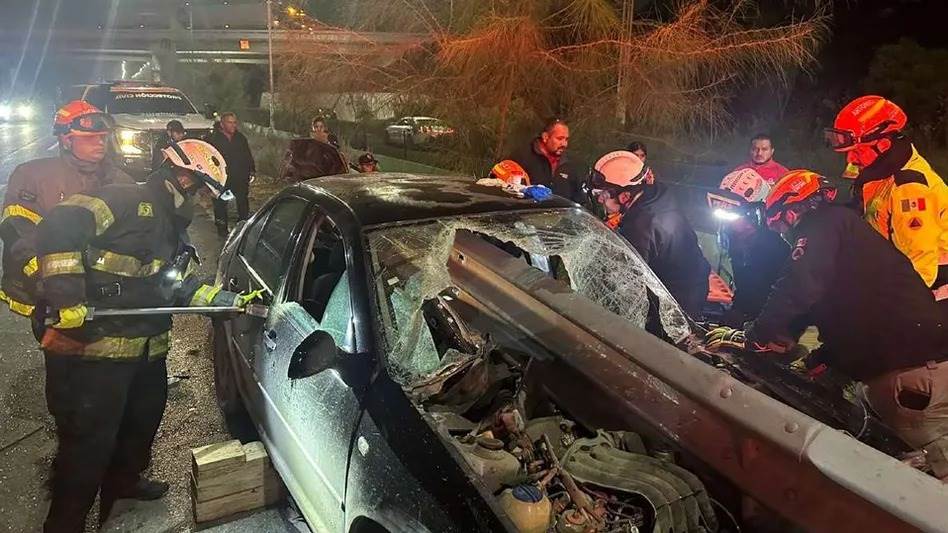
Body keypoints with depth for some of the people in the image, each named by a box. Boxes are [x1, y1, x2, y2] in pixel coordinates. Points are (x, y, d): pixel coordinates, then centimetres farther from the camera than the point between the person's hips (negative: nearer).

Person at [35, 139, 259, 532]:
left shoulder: (172, 228, 17)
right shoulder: (126, 202, -13)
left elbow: (180, 287, 17)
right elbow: (58, 227, -25)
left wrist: (233, 300, 7)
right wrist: (66, 293, -30)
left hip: (147, 349, 10)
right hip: (94, 348, -10)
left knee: (144, 416, 26)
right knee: (90, 440, 0)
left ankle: (124, 479, 50)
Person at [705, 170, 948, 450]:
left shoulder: (823, 224, -2)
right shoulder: (851, 228, 30)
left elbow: (796, 292, -14)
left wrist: (750, 338, -5)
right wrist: (821, 357, 27)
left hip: (911, 368, -10)